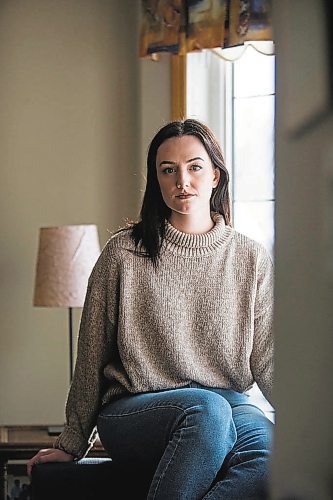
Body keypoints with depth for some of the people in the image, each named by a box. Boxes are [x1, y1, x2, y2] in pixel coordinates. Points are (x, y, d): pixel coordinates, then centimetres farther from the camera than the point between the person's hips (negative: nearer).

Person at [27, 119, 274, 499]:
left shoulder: (251, 259, 10)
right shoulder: (124, 253, 3)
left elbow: (266, 361, 8)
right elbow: (92, 356, 8)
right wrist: (72, 443, 12)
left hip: (228, 403, 2)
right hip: (132, 411, -2)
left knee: (273, 451, -33)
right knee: (208, 409, -37)